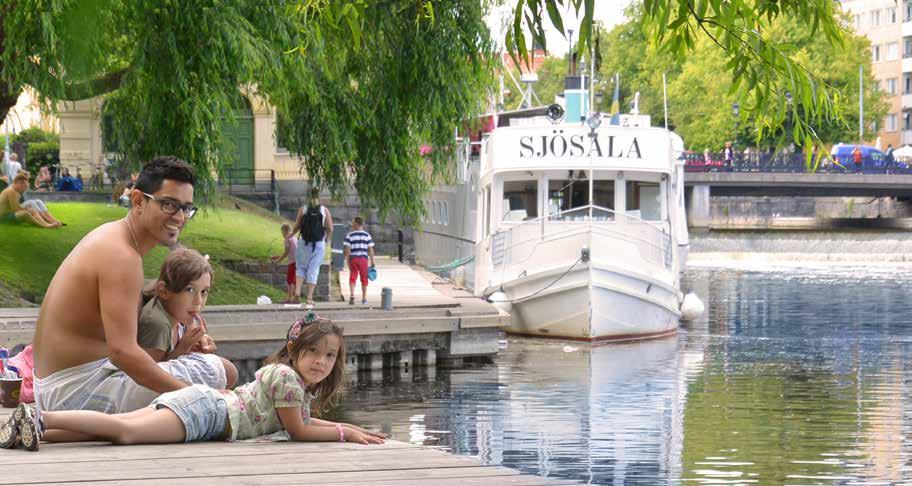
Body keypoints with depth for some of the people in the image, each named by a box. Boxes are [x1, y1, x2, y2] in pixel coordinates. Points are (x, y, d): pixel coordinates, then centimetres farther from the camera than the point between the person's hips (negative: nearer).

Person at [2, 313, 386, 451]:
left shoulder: (283, 373, 24)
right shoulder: (287, 376, -6)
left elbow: (302, 420, 38)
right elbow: (298, 431, -4)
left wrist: (349, 428, 31)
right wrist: (345, 433, 4)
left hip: (200, 402, 9)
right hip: (202, 412, -9)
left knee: (119, 428, 1)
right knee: (126, 432, -25)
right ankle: (41, 418, -34)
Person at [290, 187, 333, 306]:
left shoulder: (302, 209, -1)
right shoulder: (325, 210, -1)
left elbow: (296, 226, 0)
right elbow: (330, 229, -2)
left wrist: (290, 235, 20)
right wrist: (328, 239, 18)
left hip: (304, 243, 0)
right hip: (319, 243, 0)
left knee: (301, 267, 14)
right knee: (313, 270, 4)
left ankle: (297, 291, -4)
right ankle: (309, 298, 2)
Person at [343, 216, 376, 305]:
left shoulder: (349, 235, -1)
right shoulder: (367, 235, 2)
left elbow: (347, 249, -5)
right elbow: (370, 249, 0)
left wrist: (347, 261, 1)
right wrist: (372, 262, 4)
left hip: (353, 259, -1)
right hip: (363, 259, 1)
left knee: (352, 277, 0)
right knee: (364, 278, 11)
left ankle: (352, 295, -21)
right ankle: (364, 298, 17)